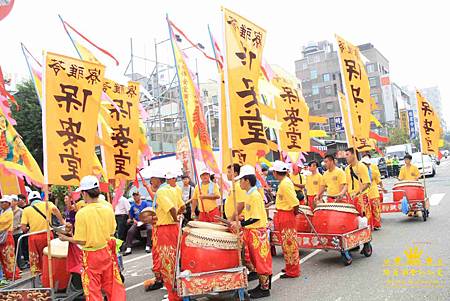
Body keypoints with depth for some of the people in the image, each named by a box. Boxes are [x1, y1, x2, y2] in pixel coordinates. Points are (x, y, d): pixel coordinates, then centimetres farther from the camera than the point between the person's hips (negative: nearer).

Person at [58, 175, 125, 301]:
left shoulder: (81, 213, -19)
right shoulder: (108, 209, -6)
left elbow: (81, 241, -14)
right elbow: (112, 232, 4)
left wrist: (66, 238, 3)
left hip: (91, 254, -4)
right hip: (107, 251, 4)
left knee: (93, 290, 11)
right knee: (112, 285, 16)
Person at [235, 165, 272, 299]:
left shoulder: (255, 196, -19)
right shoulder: (249, 195, 10)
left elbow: (256, 218, -22)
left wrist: (240, 224, -19)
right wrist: (241, 222, 8)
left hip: (258, 232, -10)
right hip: (251, 232, 10)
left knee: (261, 260, 1)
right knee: (255, 260, 17)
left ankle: (265, 289, 12)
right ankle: (261, 285, 29)